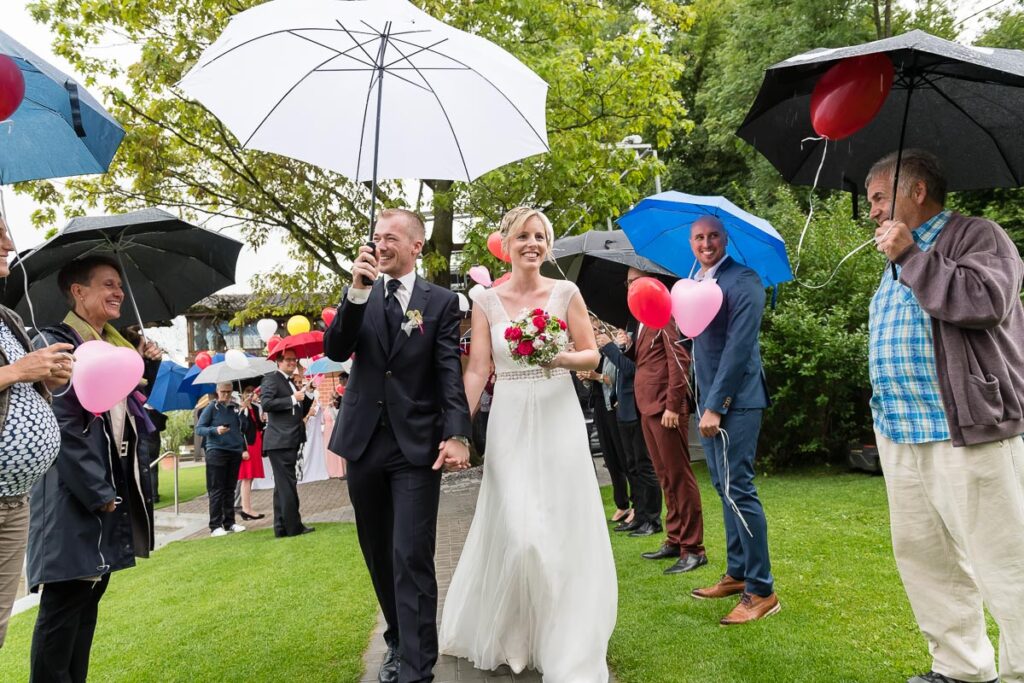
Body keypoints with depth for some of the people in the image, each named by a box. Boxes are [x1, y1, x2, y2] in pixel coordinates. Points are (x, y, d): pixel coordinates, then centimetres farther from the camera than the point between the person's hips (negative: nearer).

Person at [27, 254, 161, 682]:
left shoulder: (117, 348, 14)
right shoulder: (55, 343, -9)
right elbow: (61, 426, -16)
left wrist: (147, 369, 5)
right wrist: (98, 494, -18)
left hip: (114, 490, 8)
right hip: (73, 494, -8)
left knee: (89, 598, 13)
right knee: (64, 601, -3)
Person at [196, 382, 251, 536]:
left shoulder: (236, 407, 9)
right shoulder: (211, 408, 0)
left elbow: (244, 429, 4)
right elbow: (199, 428, -3)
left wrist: (243, 411, -9)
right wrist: (215, 430, -20)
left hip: (235, 452, 4)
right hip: (216, 452, -4)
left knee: (230, 489, 10)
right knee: (217, 490, -2)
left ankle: (229, 522, 16)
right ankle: (215, 526, 1)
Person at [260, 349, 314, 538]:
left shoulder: (291, 383, 22)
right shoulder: (271, 378, -4)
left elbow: (300, 413, 21)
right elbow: (266, 403, -19)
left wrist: (308, 396, 7)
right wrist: (293, 399, -17)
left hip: (290, 441, 9)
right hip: (279, 441, -9)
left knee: (283, 485, 12)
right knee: (287, 484, -7)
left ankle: (282, 527, 18)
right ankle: (294, 526, -3)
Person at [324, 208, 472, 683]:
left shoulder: (441, 302, 1)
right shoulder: (361, 296, 9)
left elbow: (451, 373, -6)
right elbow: (335, 350, -5)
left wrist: (457, 434, -20)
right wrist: (357, 291, -17)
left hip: (417, 447, -3)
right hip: (363, 443, 4)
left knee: (411, 557, -8)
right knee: (379, 556, 14)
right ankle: (399, 641, 32)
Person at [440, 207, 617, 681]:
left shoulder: (566, 293, 2)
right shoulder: (486, 301, 2)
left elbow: (593, 356, 3)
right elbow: (476, 370, -1)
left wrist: (564, 358, -18)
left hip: (559, 420, 0)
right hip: (509, 423, 0)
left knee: (564, 530, 4)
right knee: (515, 532, -1)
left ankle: (563, 643, 23)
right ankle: (505, 632, 27)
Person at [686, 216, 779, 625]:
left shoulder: (743, 281, -11)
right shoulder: (695, 284, 15)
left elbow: (738, 346, -18)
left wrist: (716, 405, -20)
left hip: (734, 401, -8)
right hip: (710, 400, 9)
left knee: (738, 490, -8)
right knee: (725, 490, 14)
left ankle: (761, 591, 1)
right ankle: (737, 574, 26)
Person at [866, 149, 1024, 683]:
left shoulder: (977, 236, -3)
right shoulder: (898, 262, 22)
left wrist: (911, 257, -15)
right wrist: (884, 417, 22)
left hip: (967, 437, -8)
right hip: (900, 439, 9)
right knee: (924, 558, 12)